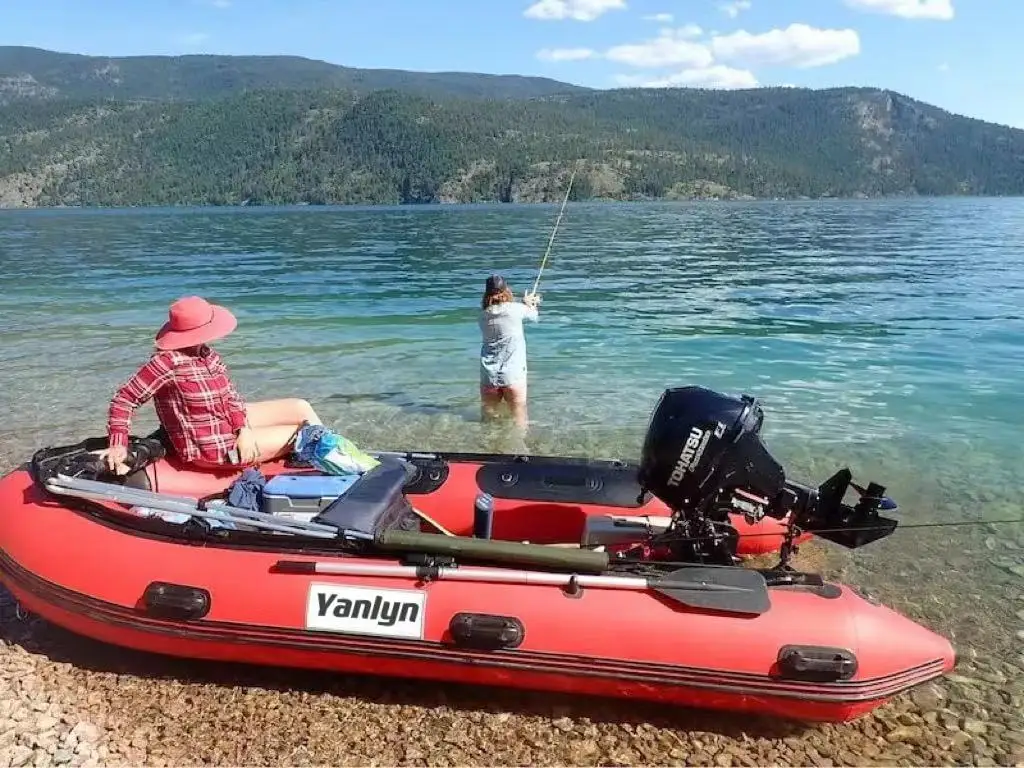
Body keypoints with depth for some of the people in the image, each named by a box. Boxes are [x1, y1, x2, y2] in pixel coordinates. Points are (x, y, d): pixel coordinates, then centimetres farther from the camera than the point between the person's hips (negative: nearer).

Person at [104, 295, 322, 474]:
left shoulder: (205, 354, -2)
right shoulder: (168, 362, -26)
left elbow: (229, 394, 1)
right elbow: (124, 399, -21)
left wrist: (243, 428, -13)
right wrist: (118, 445, -27)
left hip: (231, 422, 8)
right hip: (214, 448, -8)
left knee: (301, 408, 4)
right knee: (303, 434, -5)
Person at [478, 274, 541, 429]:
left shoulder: (483, 313, 3)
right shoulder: (515, 309, -9)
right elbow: (534, 316, 10)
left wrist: (527, 303, 31)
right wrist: (529, 304, 33)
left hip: (488, 375, 4)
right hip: (513, 374, -4)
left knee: (488, 419, 12)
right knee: (519, 422, 6)